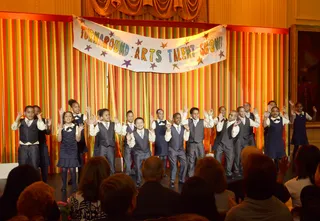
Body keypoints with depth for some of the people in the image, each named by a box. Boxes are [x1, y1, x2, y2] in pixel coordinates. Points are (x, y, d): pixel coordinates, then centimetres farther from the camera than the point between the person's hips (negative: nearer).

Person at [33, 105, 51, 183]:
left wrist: (49, 126, -24)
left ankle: (45, 182, 19)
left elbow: (48, 133, -5)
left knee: (44, 165, 7)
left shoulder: (44, 120, -1)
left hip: (42, 145, 1)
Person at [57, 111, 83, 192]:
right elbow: (59, 140, -4)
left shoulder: (76, 127, 0)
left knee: (72, 169, -2)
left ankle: (74, 186, 10)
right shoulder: (61, 127, 3)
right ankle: (64, 186, 15)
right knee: (64, 169, 3)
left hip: (73, 150, -1)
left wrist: (79, 131, -18)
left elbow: (77, 139, -4)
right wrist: (60, 130, -15)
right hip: (63, 150, 1)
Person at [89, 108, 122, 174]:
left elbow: (119, 132, -4)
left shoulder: (113, 124, 7)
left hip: (111, 147, 2)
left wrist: (118, 123, -11)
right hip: (101, 148, -2)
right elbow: (92, 133, -10)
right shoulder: (98, 125, 0)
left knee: (112, 165, 8)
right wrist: (91, 124, -18)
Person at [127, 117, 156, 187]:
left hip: (147, 152, 2)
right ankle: (138, 183, 24)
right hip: (138, 153, -2)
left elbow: (152, 140, -9)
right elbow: (131, 145, -15)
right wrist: (129, 140, -34)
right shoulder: (133, 134, -11)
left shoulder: (148, 131, -2)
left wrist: (153, 134, -25)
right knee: (138, 168, 7)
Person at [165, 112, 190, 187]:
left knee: (184, 165, 4)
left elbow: (186, 138, -4)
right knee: (173, 166, 0)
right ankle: (172, 181, 16)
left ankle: (181, 180, 21)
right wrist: (168, 130, -32)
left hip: (181, 149, 4)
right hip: (172, 150, -4)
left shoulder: (183, 128, 4)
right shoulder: (170, 128, -10)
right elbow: (167, 139, -19)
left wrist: (187, 130, -17)